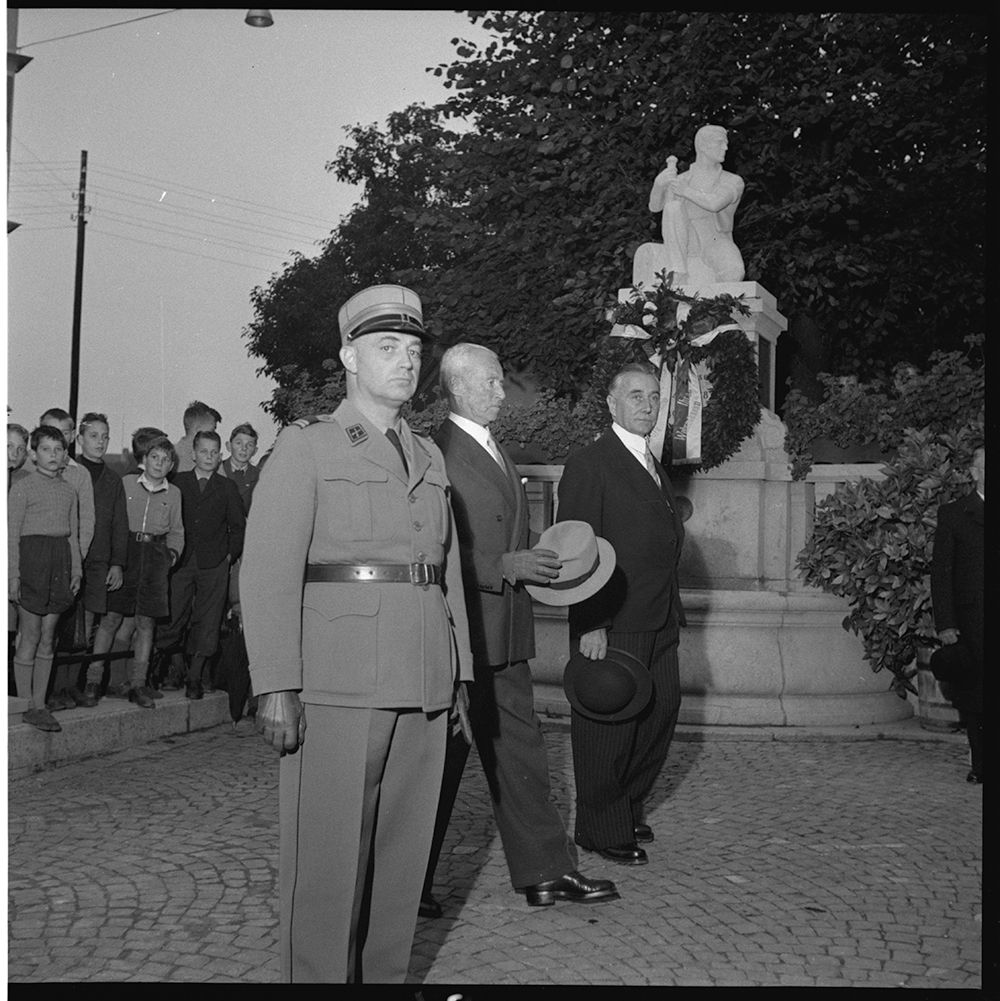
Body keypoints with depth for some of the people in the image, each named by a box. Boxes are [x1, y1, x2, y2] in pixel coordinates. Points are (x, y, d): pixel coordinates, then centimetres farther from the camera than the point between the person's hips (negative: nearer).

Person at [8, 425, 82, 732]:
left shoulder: (68, 491, 11)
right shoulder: (22, 488, -4)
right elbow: (11, 534, -6)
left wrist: (76, 570, 10)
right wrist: (12, 575, -10)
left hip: (60, 564, 5)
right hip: (31, 559, -5)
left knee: (48, 638, 8)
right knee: (30, 637, -2)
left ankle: (40, 704, 14)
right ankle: (25, 705, 6)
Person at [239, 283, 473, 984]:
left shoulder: (430, 458, 18)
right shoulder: (306, 446, 0)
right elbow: (267, 571, -7)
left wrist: (459, 676, 13)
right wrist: (276, 687, -15)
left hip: (423, 689, 6)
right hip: (338, 687, -5)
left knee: (403, 852, 10)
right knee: (328, 856, -1)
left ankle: (386, 975, 23)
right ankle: (319, 976, 13)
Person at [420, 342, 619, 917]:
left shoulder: (497, 453, 18)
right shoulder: (436, 455, -13)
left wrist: (541, 561, 9)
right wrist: (505, 566, -21)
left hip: (505, 633, 9)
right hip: (457, 633, -8)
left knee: (521, 750, 11)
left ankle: (546, 872, 19)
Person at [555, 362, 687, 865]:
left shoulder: (654, 467, 18)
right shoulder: (588, 464, -9)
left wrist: (672, 612, 13)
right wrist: (590, 625, -20)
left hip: (659, 625, 8)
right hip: (611, 625, -8)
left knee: (661, 713, 13)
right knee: (608, 728, 1)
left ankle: (628, 809, 31)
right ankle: (603, 830, 15)